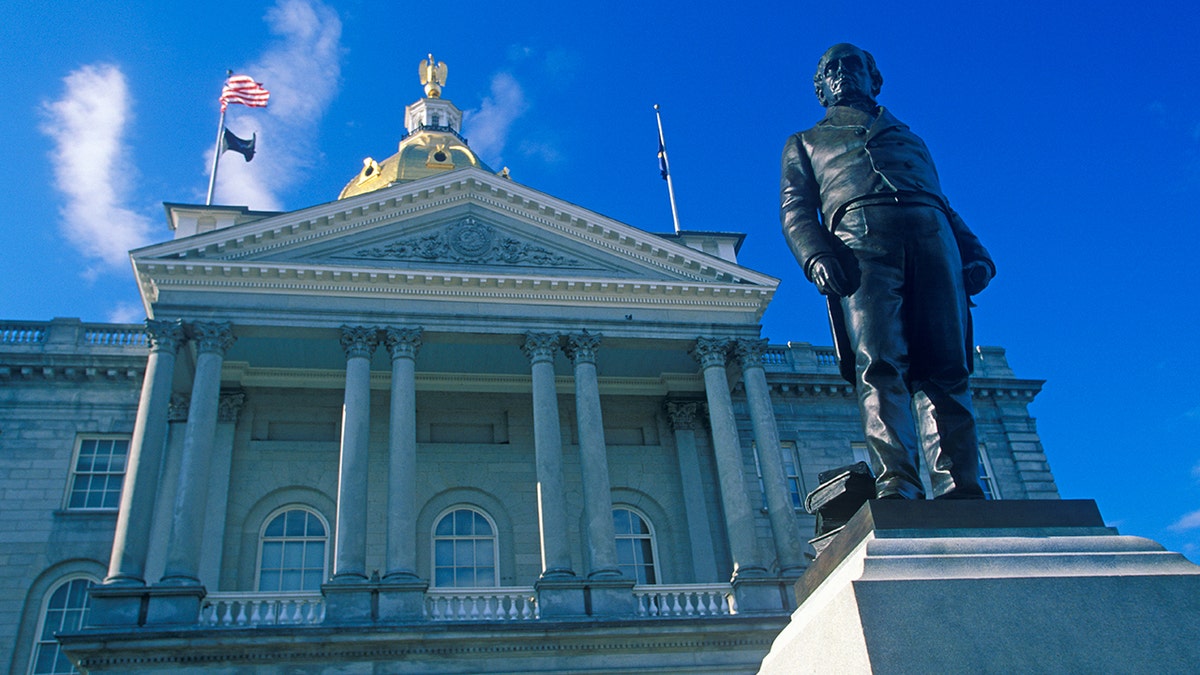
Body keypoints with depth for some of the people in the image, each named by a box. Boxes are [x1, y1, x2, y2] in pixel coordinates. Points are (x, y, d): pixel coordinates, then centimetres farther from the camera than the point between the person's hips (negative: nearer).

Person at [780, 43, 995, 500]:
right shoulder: (804, 144, 31)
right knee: (879, 364, -20)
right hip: (859, 235, -2)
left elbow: (944, 202, 28)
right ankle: (895, 484, -29)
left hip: (932, 236, 2)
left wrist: (975, 253, 7)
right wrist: (816, 255, -9)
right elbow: (795, 211, 14)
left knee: (946, 366, -14)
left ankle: (958, 487, -23)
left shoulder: (908, 137, 39)